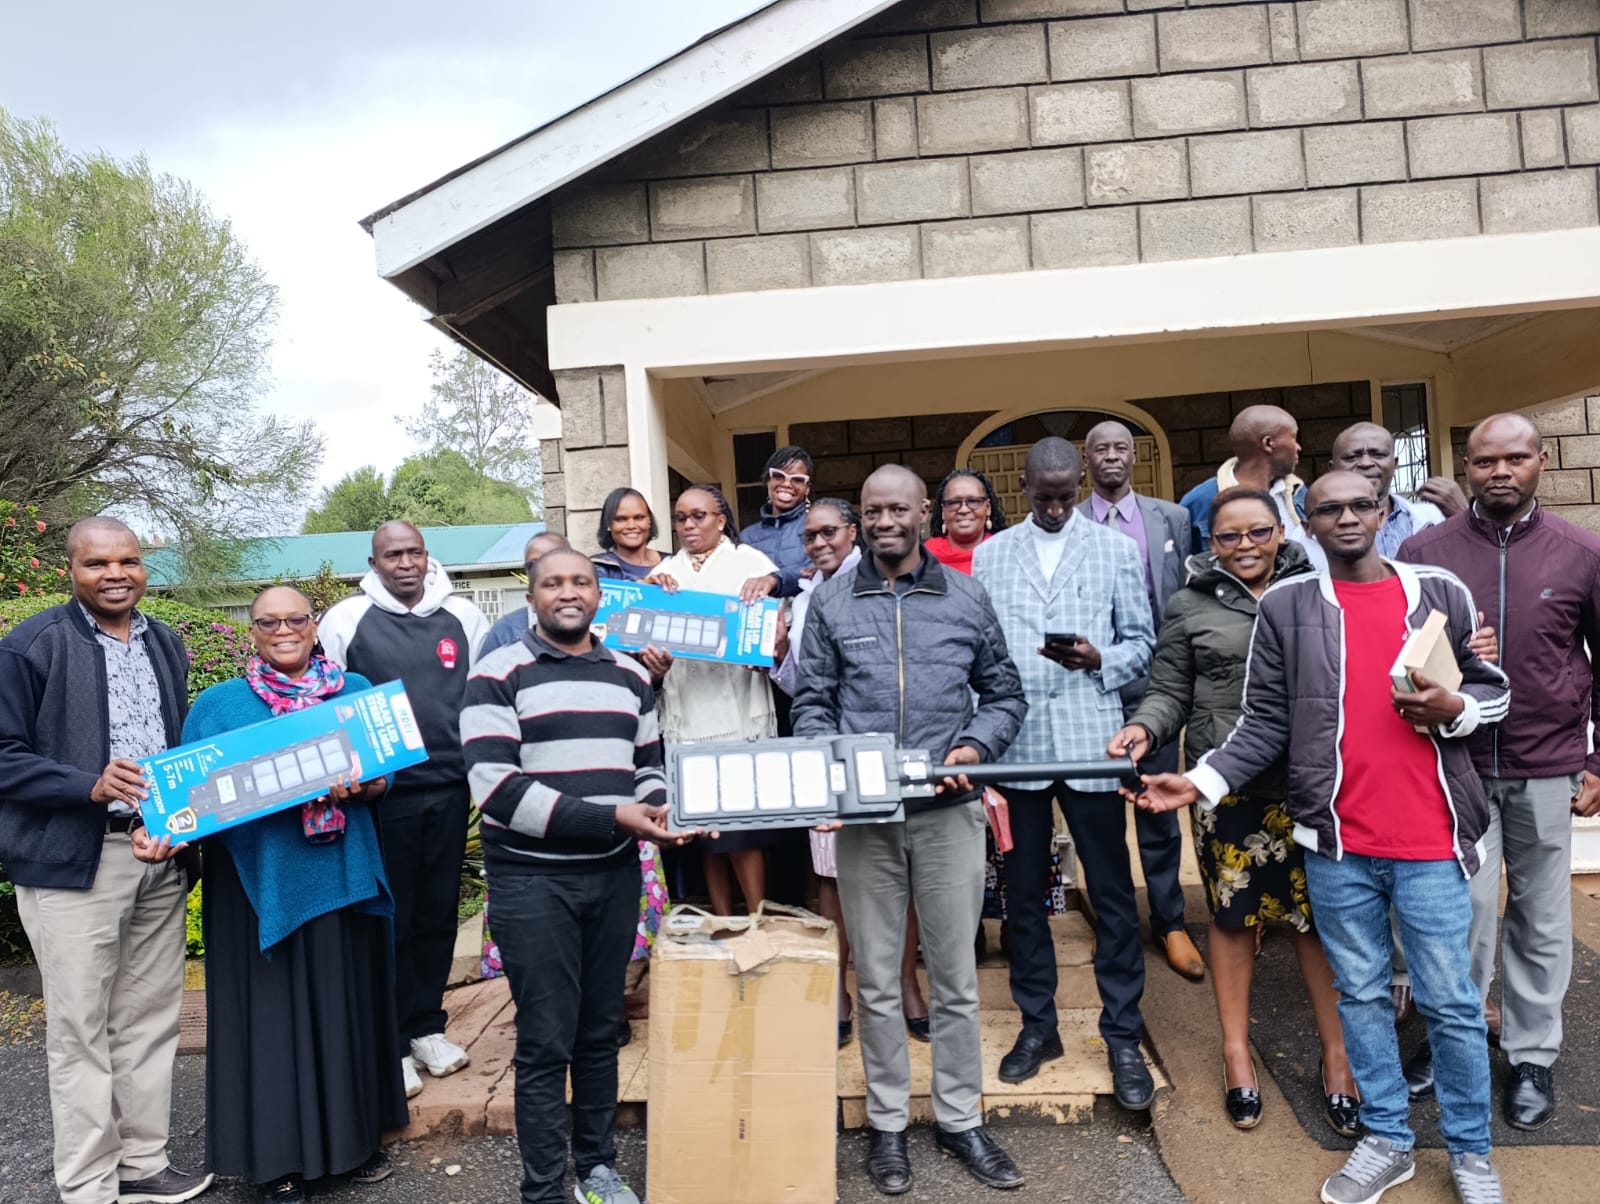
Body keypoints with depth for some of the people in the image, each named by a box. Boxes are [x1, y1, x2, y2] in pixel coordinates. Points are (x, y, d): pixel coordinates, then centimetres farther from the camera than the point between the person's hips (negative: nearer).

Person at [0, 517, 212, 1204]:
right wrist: (91, 786, -22)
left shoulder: (166, 644, 11)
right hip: (73, 861, -5)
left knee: (150, 1020, 14)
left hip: (161, 856, 5)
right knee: (81, 1033, 5)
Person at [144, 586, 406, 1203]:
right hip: (260, 882, -1)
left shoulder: (355, 690, 6)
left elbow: (383, 777, 3)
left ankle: (357, 1136, 27)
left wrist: (354, 787, -17)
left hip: (341, 876, 2)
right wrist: (167, 830, -19)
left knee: (343, 1007, 11)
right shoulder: (220, 703, 3)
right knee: (270, 1015, 5)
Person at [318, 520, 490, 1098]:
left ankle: (427, 1026, 27)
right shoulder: (346, 619, -1)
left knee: (438, 912, 11)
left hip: (449, 788, 3)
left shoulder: (463, 617, 6)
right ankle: (388, 1043, 17)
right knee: (389, 917, 3)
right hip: (381, 791, -3)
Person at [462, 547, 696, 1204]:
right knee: (546, 1041, 3)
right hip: (532, 879, -4)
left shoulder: (631, 675, 9)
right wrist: (611, 818, -20)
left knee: (601, 1030, 15)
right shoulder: (499, 675, -7)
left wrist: (658, 809, -6)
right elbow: (496, 786, -16)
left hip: (615, 874, 5)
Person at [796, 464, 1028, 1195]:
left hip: (948, 810, 0)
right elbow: (812, 705, 4)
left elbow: (1005, 693, 9)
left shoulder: (967, 598, 5)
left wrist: (976, 746, -9)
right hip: (864, 814, 0)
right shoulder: (830, 602, 4)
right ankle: (887, 1123, 28)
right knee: (876, 978, 11)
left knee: (955, 976, 12)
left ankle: (961, 1120, 29)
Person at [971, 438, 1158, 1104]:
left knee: (1112, 893, 4)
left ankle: (1123, 1036, 18)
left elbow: (1141, 642, 6)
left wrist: (1099, 661, -15)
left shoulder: (1117, 550, 6)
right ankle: (1037, 1024, 26)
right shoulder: (989, 555, 9)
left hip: (1090, 741, -1)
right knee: (1023, 891, 11)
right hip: (1014, 744, 2)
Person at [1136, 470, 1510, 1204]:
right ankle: (1386, 1139, 31)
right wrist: (1204, 781, -11)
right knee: (1360, 995, 13)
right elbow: (1265, 723, 1)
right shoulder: (1284, 606, 2)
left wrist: (1454, 709, -9)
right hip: (1336, 841, 0)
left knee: (1451, 1001, 8)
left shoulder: (1441, 593, 5)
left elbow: (1494, 687, 12)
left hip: (1431, 839, 0)